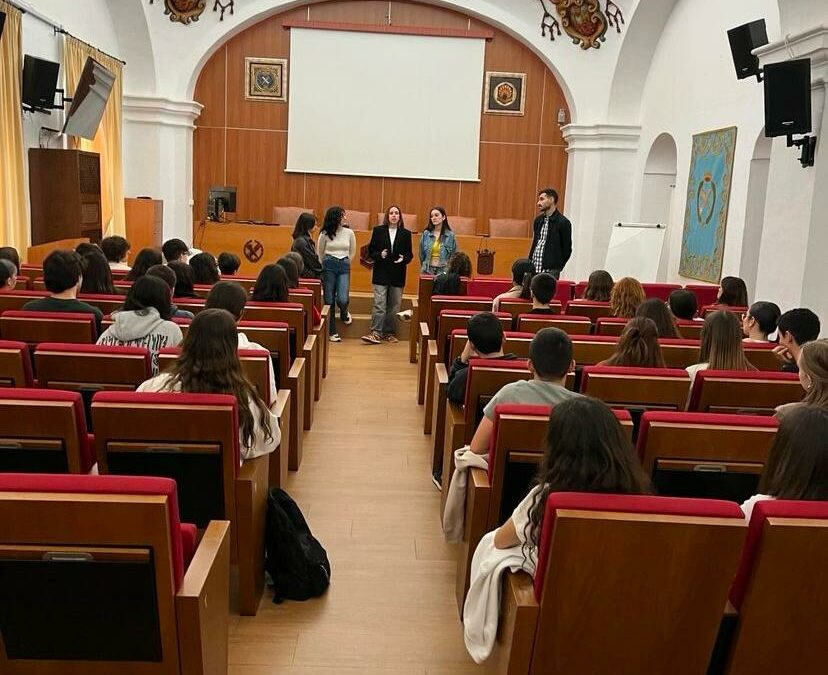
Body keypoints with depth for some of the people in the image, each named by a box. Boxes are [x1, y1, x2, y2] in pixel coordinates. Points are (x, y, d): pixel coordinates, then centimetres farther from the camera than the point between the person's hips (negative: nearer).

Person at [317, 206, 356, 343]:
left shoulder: (349, 233, 6)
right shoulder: (325, 234, 2)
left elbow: (353, 252, 16)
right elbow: (319, 253, 12)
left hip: (344, 267, 1)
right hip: (328, 266, -1)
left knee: (342, 299, -15)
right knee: (329, 300, 0)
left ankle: (344, 314, 23)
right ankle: (332, 332, 10)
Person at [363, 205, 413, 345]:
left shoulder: (406, 234, 6)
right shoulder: (378, 231, 3)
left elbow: (410, 254, 8)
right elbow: (371, 251, 4)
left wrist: (404, 259, -13)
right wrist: (379, 255, -16)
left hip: (398, 275, 2)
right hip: (381, 273, -2)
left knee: (394, 306, 7)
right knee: (379, 304, -8)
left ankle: (390, 333, 16)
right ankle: (376, 332, -6)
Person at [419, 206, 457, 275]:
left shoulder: (450, 235, 0)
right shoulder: (426, 234, 3)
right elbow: (422, 254, 10)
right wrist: (424, 268, 8)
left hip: (443, 271, -1)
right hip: (428, 271, 1)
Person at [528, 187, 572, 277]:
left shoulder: (563, 222, -6)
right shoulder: (538, 220, 14)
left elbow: (567, 250, -3)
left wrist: (556, 268, -5)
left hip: (550, 271, -6)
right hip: (533, 269, 6)